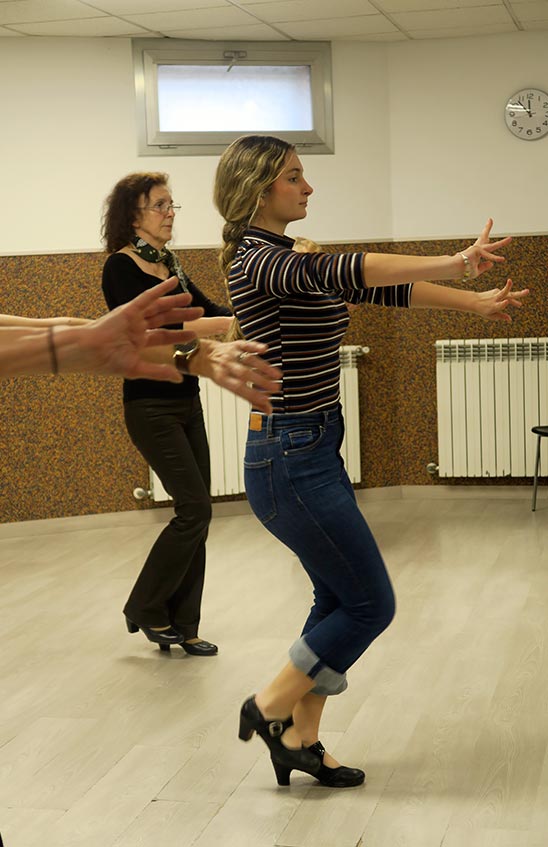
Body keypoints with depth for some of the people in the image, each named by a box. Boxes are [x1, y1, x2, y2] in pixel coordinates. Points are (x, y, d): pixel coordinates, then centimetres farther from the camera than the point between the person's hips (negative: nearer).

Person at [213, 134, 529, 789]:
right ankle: (271, 706, 14)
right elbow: (334, 272, -35)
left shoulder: (284, 258, 13)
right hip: (289, 457, -10)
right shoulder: (255, 260, -16)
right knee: (370, 604, 0)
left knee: (339, 600, 15)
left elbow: (382, 289, 13)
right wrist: (452, 264, -41)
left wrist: (474, 301, 6)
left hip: (314, 449, 10)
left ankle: (301, 738, 25)